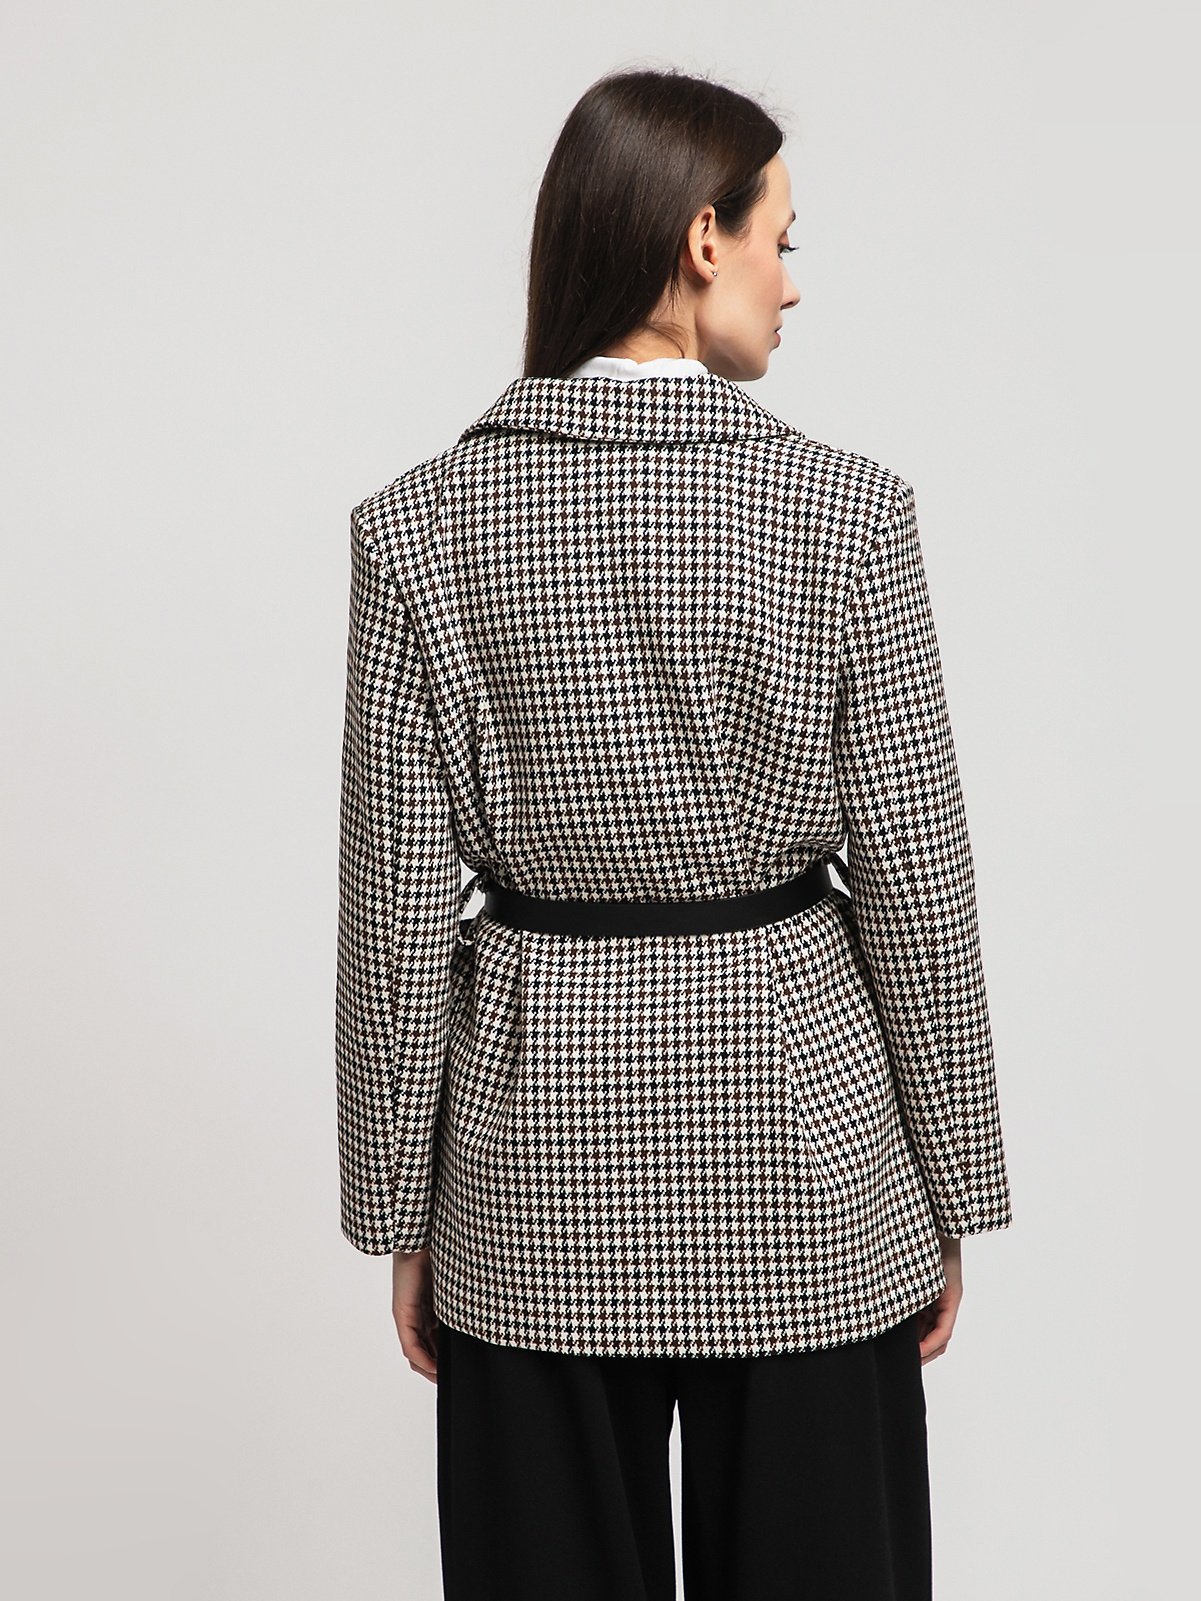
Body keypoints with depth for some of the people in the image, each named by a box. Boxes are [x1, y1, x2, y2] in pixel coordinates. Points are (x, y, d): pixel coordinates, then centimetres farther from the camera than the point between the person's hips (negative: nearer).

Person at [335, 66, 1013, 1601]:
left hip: (538, 1146, 1)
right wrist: (951, 1195, 5)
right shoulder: (845, 509, -11)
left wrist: (402, 1214, 6)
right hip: (799, 1127, -1)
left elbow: (398, 909, -5)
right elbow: (916, 884, -7)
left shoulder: (421, 523, -7)